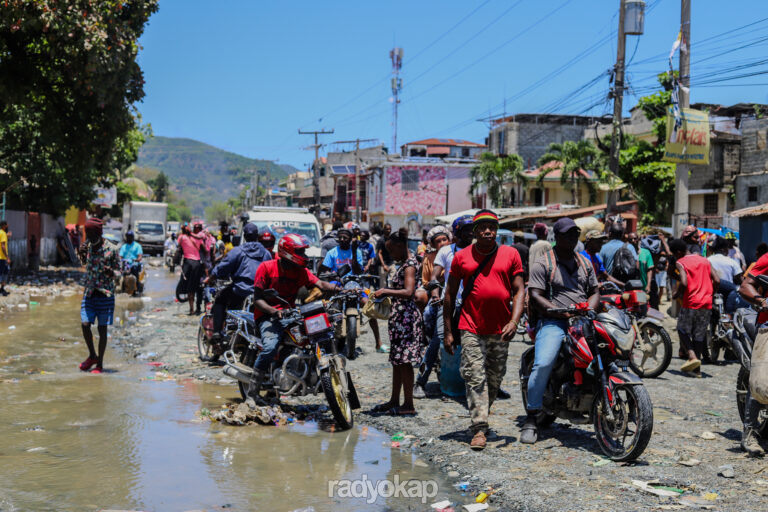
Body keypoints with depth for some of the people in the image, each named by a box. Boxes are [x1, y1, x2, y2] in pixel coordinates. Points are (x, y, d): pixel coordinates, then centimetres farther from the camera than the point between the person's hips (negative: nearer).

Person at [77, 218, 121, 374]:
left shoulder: (111, 249, -9)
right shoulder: (88, 246, 5)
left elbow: (118, 271, -3)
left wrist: (110, 271, -25)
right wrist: (82, 255, 3)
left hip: (105, 292, -4)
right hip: (89, 292, 4)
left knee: (102, 329, 1)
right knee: (85, 325, -4)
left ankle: (100, 364, 11)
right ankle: (92, 355, 19)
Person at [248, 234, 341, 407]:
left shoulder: (301, 271, 7)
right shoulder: (266, 267, -6)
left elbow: (320, 284, -9)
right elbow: (257, 299, -9)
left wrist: (338, 288, -30)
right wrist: (274, 311, -28)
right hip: (268, 315, -5)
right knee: (270, 347, -32)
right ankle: (251, 394, -23)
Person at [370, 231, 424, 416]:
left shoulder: (409, 264, -13)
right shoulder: (403, 264, 17)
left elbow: (408, 292, -26)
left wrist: (386, 291, -22)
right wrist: (385, 292, 12)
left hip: (406, 316, -10)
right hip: (399, 317, 10)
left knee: (404, 361, -7)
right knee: (397, 360, 14)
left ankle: (408, 404, -2)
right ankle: (394, 401, 22)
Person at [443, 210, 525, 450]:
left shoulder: (511, 254, 5)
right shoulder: (461, 257, 4)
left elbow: (519, 290, 4)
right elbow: (450, 293, 8)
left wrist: (514, 321, -11)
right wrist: (448, 330, 4)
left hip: (501, 329, 2)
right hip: (471, 328, -1)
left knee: (494, 379, 11)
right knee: (475, 378, -9)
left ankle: (481, 416, 30)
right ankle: (479, 428, -9)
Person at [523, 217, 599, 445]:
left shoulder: (585, 263, 21)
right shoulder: (543, 263, 2)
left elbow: (594, 291, 21)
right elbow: (535, 296, -6)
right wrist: (563, 313, -15)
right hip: (553, 323, -5)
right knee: (543, 364, -26)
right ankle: (531, 419, -15)